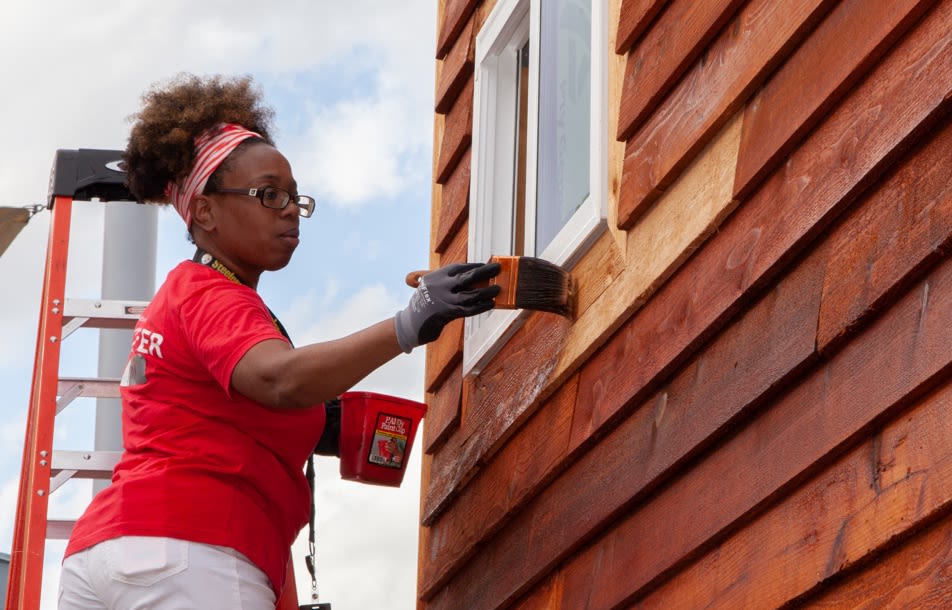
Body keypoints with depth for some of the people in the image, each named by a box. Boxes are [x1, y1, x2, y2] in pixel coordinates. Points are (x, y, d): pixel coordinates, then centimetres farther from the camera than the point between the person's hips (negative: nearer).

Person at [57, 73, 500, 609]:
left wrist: (312, 426, 14)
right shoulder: (212, 295, -3)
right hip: (187, 556, -10)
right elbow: (282, 378, -24)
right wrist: (410, 325, -31)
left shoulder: (183, 291, 27)